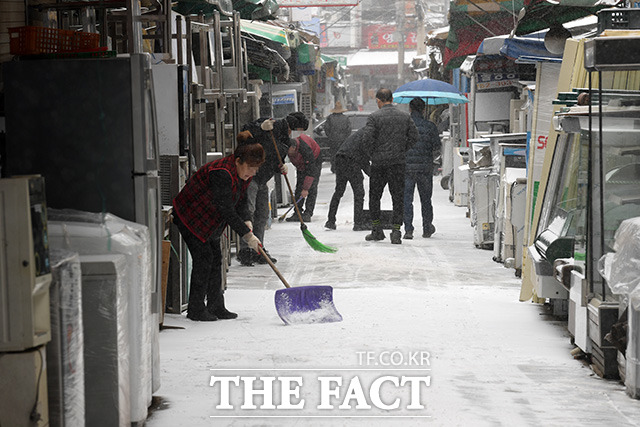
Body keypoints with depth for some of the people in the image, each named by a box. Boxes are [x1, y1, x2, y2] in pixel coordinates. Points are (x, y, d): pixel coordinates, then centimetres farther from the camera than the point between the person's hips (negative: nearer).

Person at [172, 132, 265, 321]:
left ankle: (216, 307, 14)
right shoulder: (221, 173, -33)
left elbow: (240, 201, 5)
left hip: (209, 219, 9)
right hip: (190, 217, -9)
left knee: (216, 258, 7)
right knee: (204, 258, -12)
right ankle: (195, 309, -5)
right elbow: (226, 210, -31)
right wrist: (247, 235, -27)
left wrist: (246, 222, -14)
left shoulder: (244, 173, -4)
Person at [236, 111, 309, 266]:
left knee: (262, 215, 9)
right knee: (248, 211, -15)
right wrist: (261, 128, -36)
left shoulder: (286, 140, 15)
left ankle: (258, 252, 16)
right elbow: (245, 132, -20)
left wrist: (281, 168, -2)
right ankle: (244, 251, -16)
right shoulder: (273, 127, -11)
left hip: (262, 181, 9)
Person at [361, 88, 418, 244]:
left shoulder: (374, 117, -5)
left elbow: (367, 138, -14)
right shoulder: (405, 117, 6)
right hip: (399, 162, 2)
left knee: (374, 196, 13)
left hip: (379, 162, -2)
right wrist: (402, 151, 13)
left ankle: (377, 230, 16)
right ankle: (396, 232, -1)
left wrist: (374, 153, 1)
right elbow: (414, 137, 4)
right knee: (398, 198, 5)